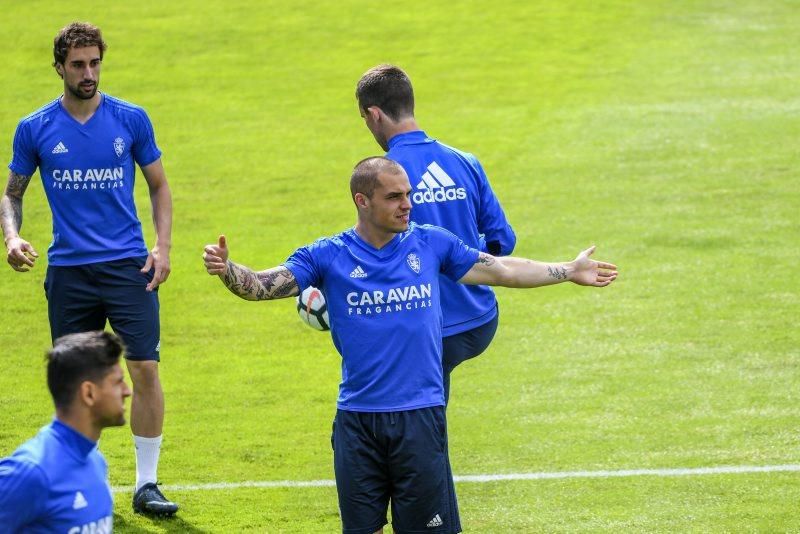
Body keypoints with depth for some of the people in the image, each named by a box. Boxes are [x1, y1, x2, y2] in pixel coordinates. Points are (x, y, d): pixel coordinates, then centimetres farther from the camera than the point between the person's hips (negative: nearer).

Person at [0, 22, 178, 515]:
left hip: (128, 265, -1)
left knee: (145, 368, -10)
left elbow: (159, 184, 11)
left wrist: (163, 245, -1)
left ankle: (147, 484, -2)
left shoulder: (131, 120, 2)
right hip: (69, 269, 1)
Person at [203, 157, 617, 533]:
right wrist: (226, 269, -28)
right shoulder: (328, 256, 0)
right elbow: (262, 285, -8)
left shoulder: (431, 244, 5)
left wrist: (569, 271, 18)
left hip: (420, 414, 0)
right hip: (357, 420, 0)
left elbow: (501, 270, 16)